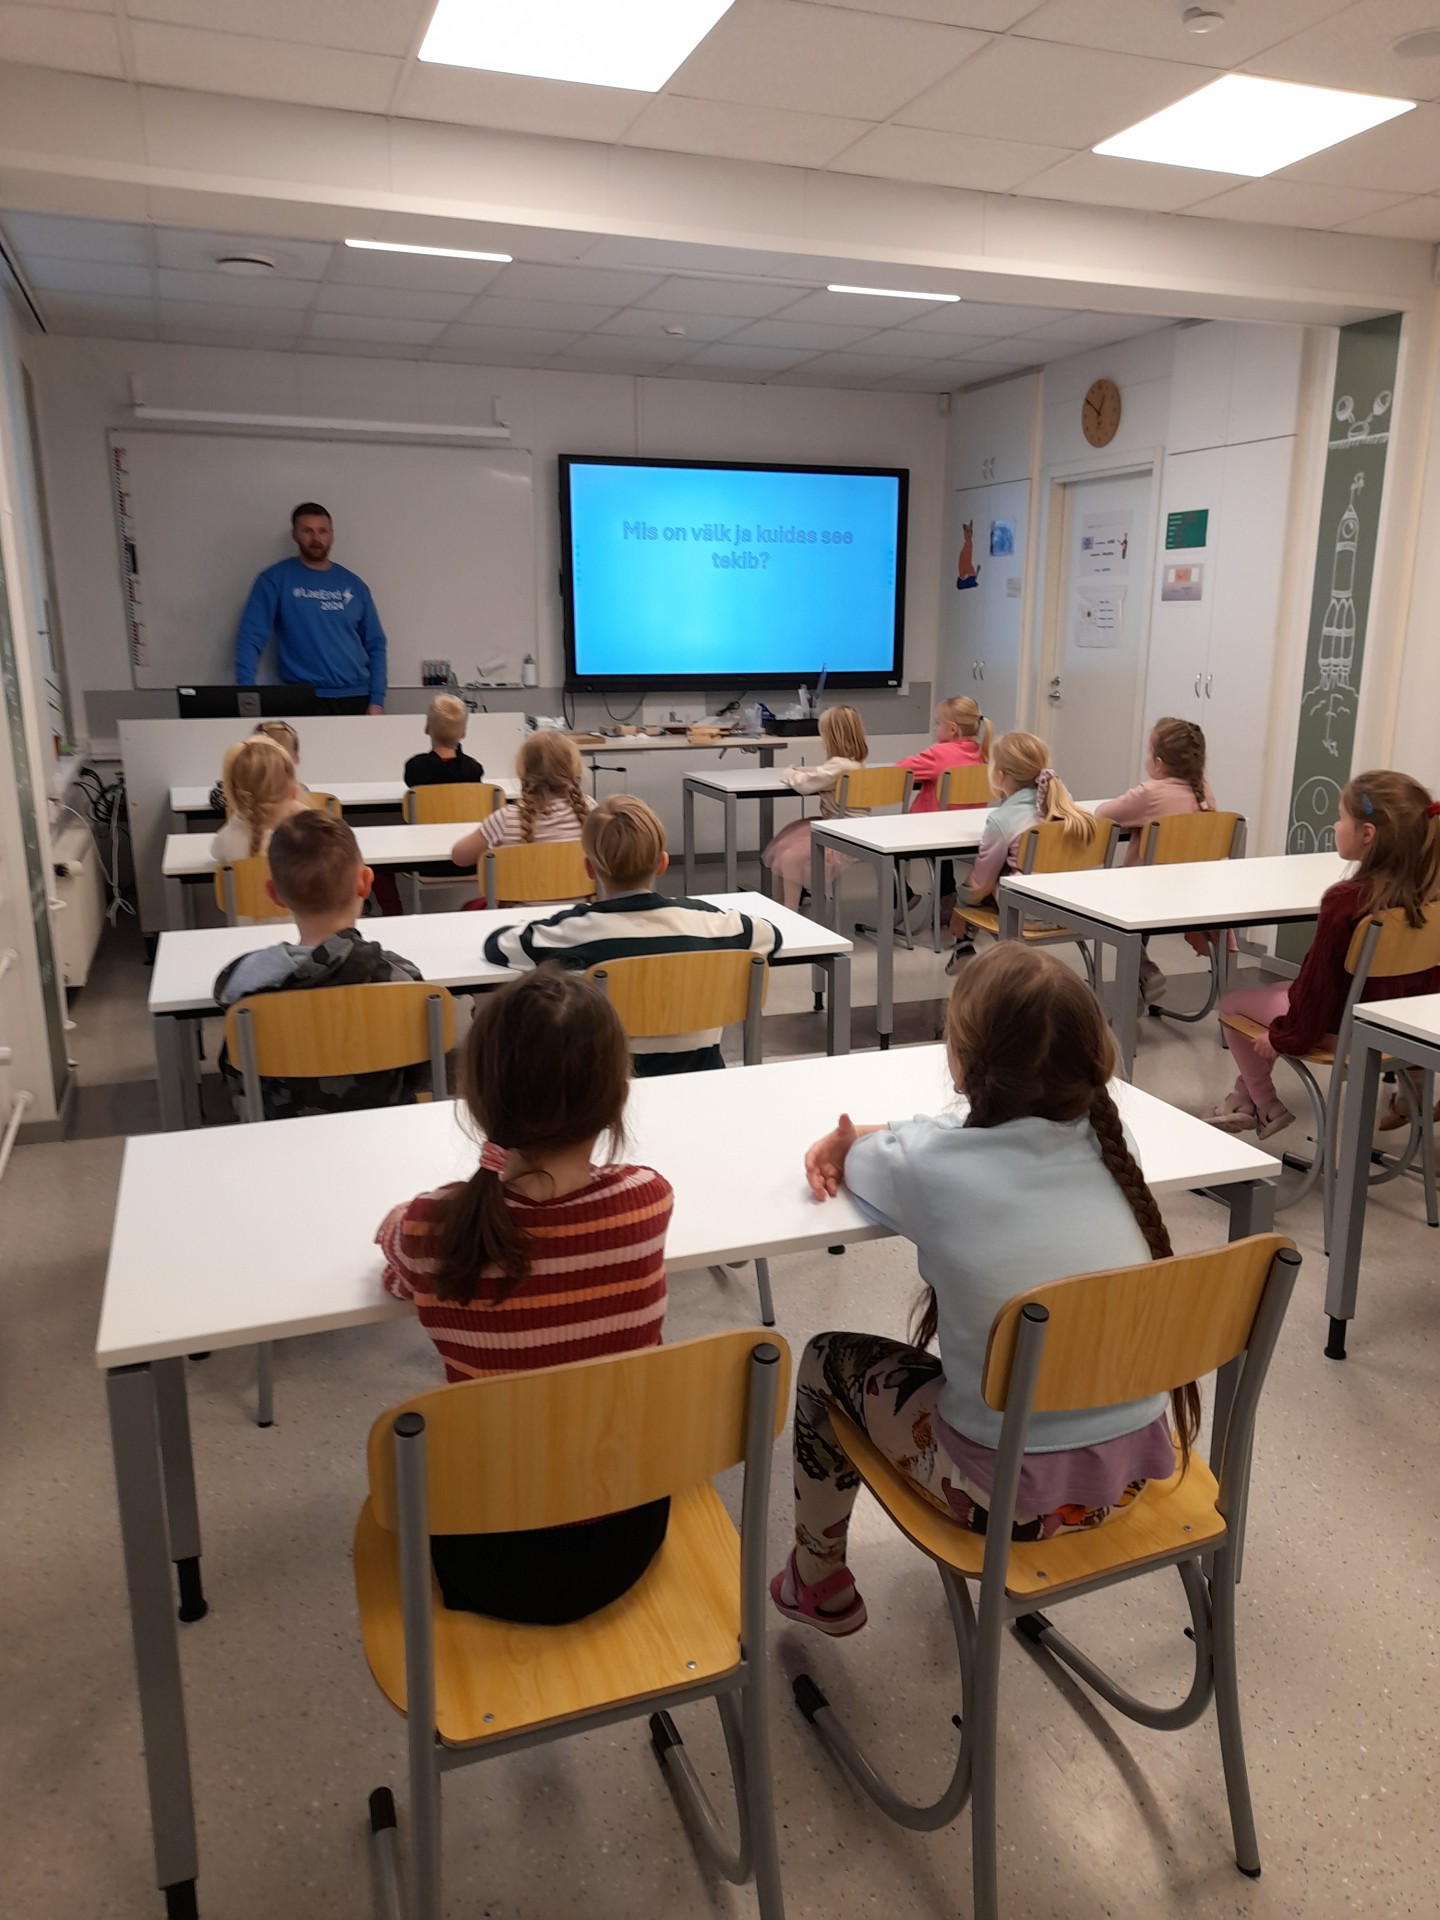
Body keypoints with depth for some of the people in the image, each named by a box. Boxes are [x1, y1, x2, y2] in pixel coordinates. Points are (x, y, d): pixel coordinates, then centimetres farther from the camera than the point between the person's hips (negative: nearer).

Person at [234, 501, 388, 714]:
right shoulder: (275, 579, 0)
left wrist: (377, 700, 0)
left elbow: (375, 644, 10)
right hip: (306, 700, -3)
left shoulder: (353, 584, 10)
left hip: (357, 697, 3)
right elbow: (250, 638, -5)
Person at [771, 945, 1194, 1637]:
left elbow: (854, 1162, 0)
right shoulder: (1096, 1141, -6)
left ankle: (818, 1585, 33)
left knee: (828, 1357, 16)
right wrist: (863, 1138, 1)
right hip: (1134, 1468, 5)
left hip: (1015, 1495, -5)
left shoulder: (931, 1167, -21)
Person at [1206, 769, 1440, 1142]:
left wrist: (1283, 1036, -5)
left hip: (1343, 1031, -7)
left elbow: (1317, 982, -21)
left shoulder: (1345, 901, -29)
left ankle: (1265, 1106, 29)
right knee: (1283, 990, 29)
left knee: (1231, 1000, 13)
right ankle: (1247, 1096, 39)